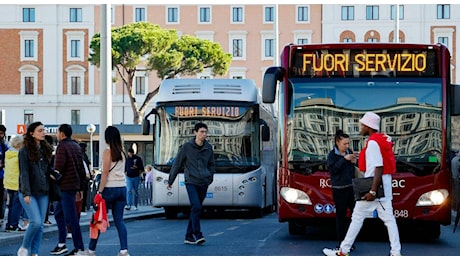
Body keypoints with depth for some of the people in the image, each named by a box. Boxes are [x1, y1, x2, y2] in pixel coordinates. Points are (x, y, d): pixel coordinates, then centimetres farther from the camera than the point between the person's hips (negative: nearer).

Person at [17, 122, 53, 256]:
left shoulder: (45, 149, 12)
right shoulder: (25, 151, -7)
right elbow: (24, 173, -11)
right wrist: (26, 193, -17)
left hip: (43, 193, 6)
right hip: (29, 193, -6)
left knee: (40, 225, 3)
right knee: (36, 222, -16)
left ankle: (34, 253, 10)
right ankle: (24, 248, 4)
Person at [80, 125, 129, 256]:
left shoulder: (108, 152, -8)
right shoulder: (122, 152, 10)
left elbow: (105, 173, -12)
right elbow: (121, 170, 10)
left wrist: (99, 192, -11)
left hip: (110, 188, -6)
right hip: (122, 188, 6)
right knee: (119, 220, 5)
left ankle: (91, 250, 9)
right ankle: (124, 250, -5)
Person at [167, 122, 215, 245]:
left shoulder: (208, 148, 9)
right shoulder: (187, 147, -3)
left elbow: (211, 165, 23)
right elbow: (177, 164, 4)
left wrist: (210, 178, 8)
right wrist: (170, 181, 10)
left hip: (203, 184, 4)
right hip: (191, 182, -4)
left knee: (196, 210, 7)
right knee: (196, 206, -19)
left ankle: (189, 236, 14)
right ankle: (197, 235, -19)